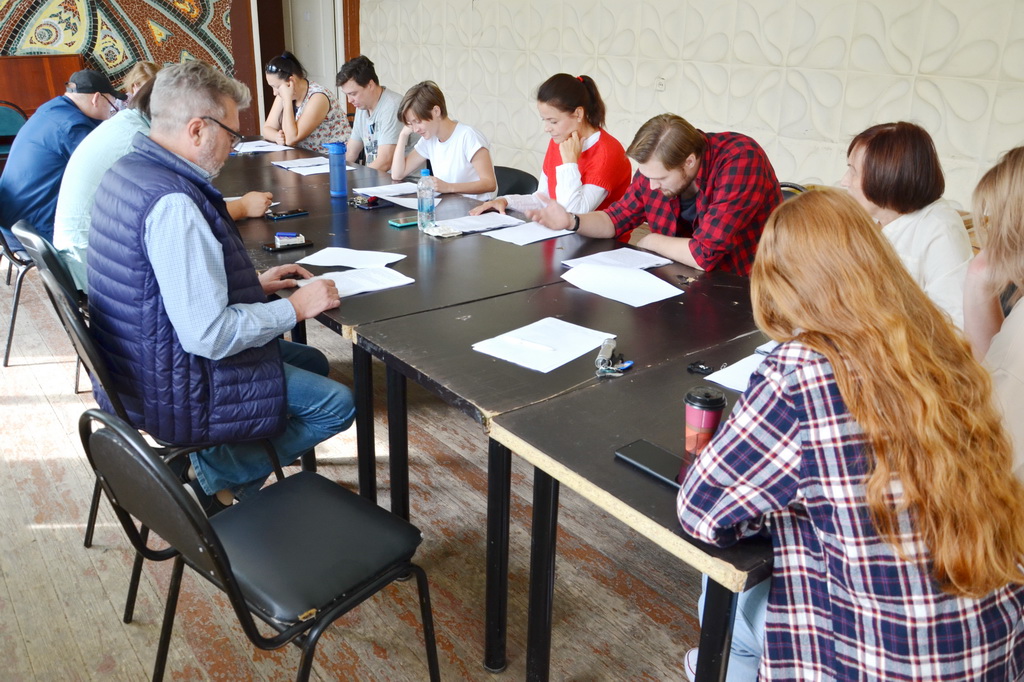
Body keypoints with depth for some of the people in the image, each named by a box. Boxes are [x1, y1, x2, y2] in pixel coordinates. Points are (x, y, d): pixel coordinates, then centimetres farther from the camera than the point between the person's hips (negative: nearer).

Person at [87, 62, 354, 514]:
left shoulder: (127, 172, 4)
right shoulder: (172, 202, -29)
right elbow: (208, 335, -30)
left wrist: (253, 284, 11)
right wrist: (294, 307, -17)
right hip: (173, 392, -10)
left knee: (312, 362, 20)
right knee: (337, 404, -4)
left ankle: (215, 468, 17)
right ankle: (217, 478, 7)